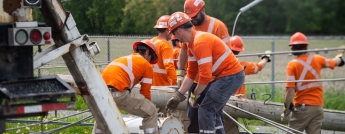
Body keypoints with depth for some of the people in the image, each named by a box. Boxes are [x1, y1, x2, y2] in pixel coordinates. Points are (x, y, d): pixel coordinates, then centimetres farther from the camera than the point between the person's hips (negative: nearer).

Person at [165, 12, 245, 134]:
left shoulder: (200, 42, -23)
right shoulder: (192, 43, 9)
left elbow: (205, 76, -26)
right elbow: (191, 73, 13)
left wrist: (194, 95, -11)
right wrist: (178, 95, 10)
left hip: (231, 76, -10)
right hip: (223, 76, 10)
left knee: (205, 110, -10)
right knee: (213, 110, 18)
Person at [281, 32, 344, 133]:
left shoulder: (292, 65, -9)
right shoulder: (317, 59, 4)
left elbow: (290, 89, -16)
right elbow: (335, 62, 24)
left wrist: (287, 108, -10)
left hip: (302, 107, -4)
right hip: (318, 106, 4)